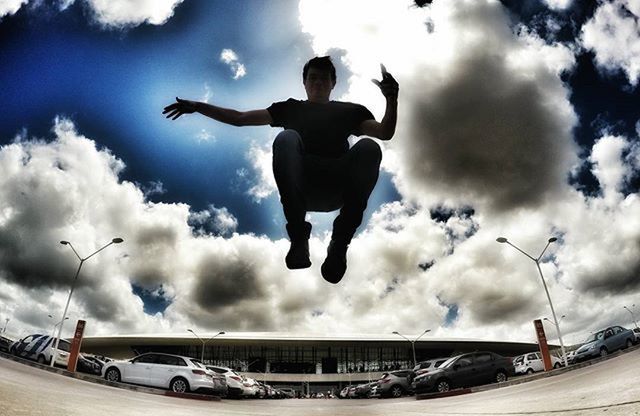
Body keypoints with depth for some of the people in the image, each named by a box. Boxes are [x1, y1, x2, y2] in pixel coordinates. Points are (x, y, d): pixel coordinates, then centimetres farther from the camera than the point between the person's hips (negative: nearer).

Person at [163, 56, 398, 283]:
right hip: (300, 187, 0)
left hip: (338, 188, 1)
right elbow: (239, 118, 24)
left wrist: (391, 100, -7)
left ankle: (339, 244, -28)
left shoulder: (348, 110, 28)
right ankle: (299, 237, -28)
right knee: (286, 138, -29)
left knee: (368, 147, -28)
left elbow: (385, 133, 12)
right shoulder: (291, 108, 29)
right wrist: (197, 107, 14)